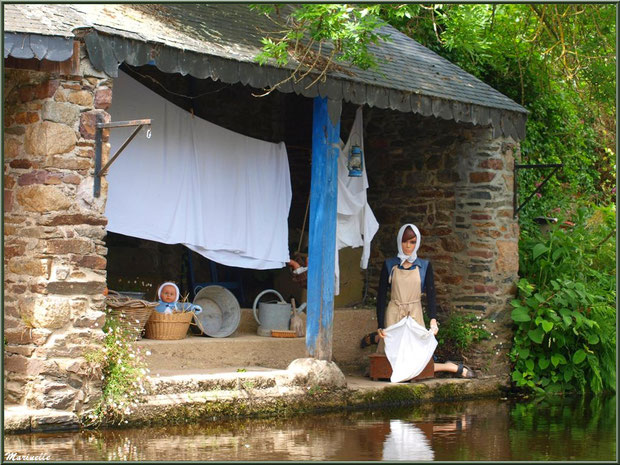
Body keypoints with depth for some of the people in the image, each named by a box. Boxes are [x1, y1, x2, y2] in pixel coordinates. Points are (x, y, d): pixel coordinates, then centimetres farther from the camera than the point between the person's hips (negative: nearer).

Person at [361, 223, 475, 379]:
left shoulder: (424, 266, 7)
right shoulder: (390, 265, 4)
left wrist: (433, 320, -16)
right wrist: (380, 327, -5)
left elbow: (431, 294, 1)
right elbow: (381, 296, 3)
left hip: (415, 314, 0)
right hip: (394, 314, 0)